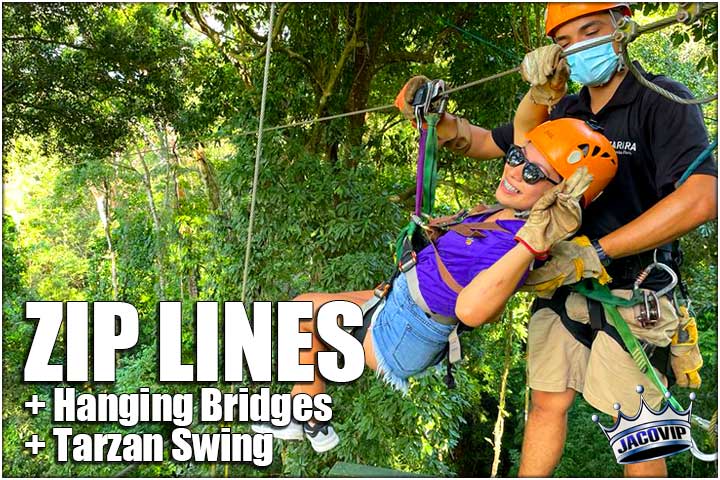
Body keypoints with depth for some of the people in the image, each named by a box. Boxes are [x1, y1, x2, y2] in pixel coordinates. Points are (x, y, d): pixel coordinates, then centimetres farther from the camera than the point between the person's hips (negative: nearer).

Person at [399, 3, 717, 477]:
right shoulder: (562, 112, 7)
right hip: (561, 287, 6)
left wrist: (592, 253, -26)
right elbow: (486, 142, 19)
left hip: (628, 298, -5)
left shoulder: (663, 100, -11)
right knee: (547, 403, 13)